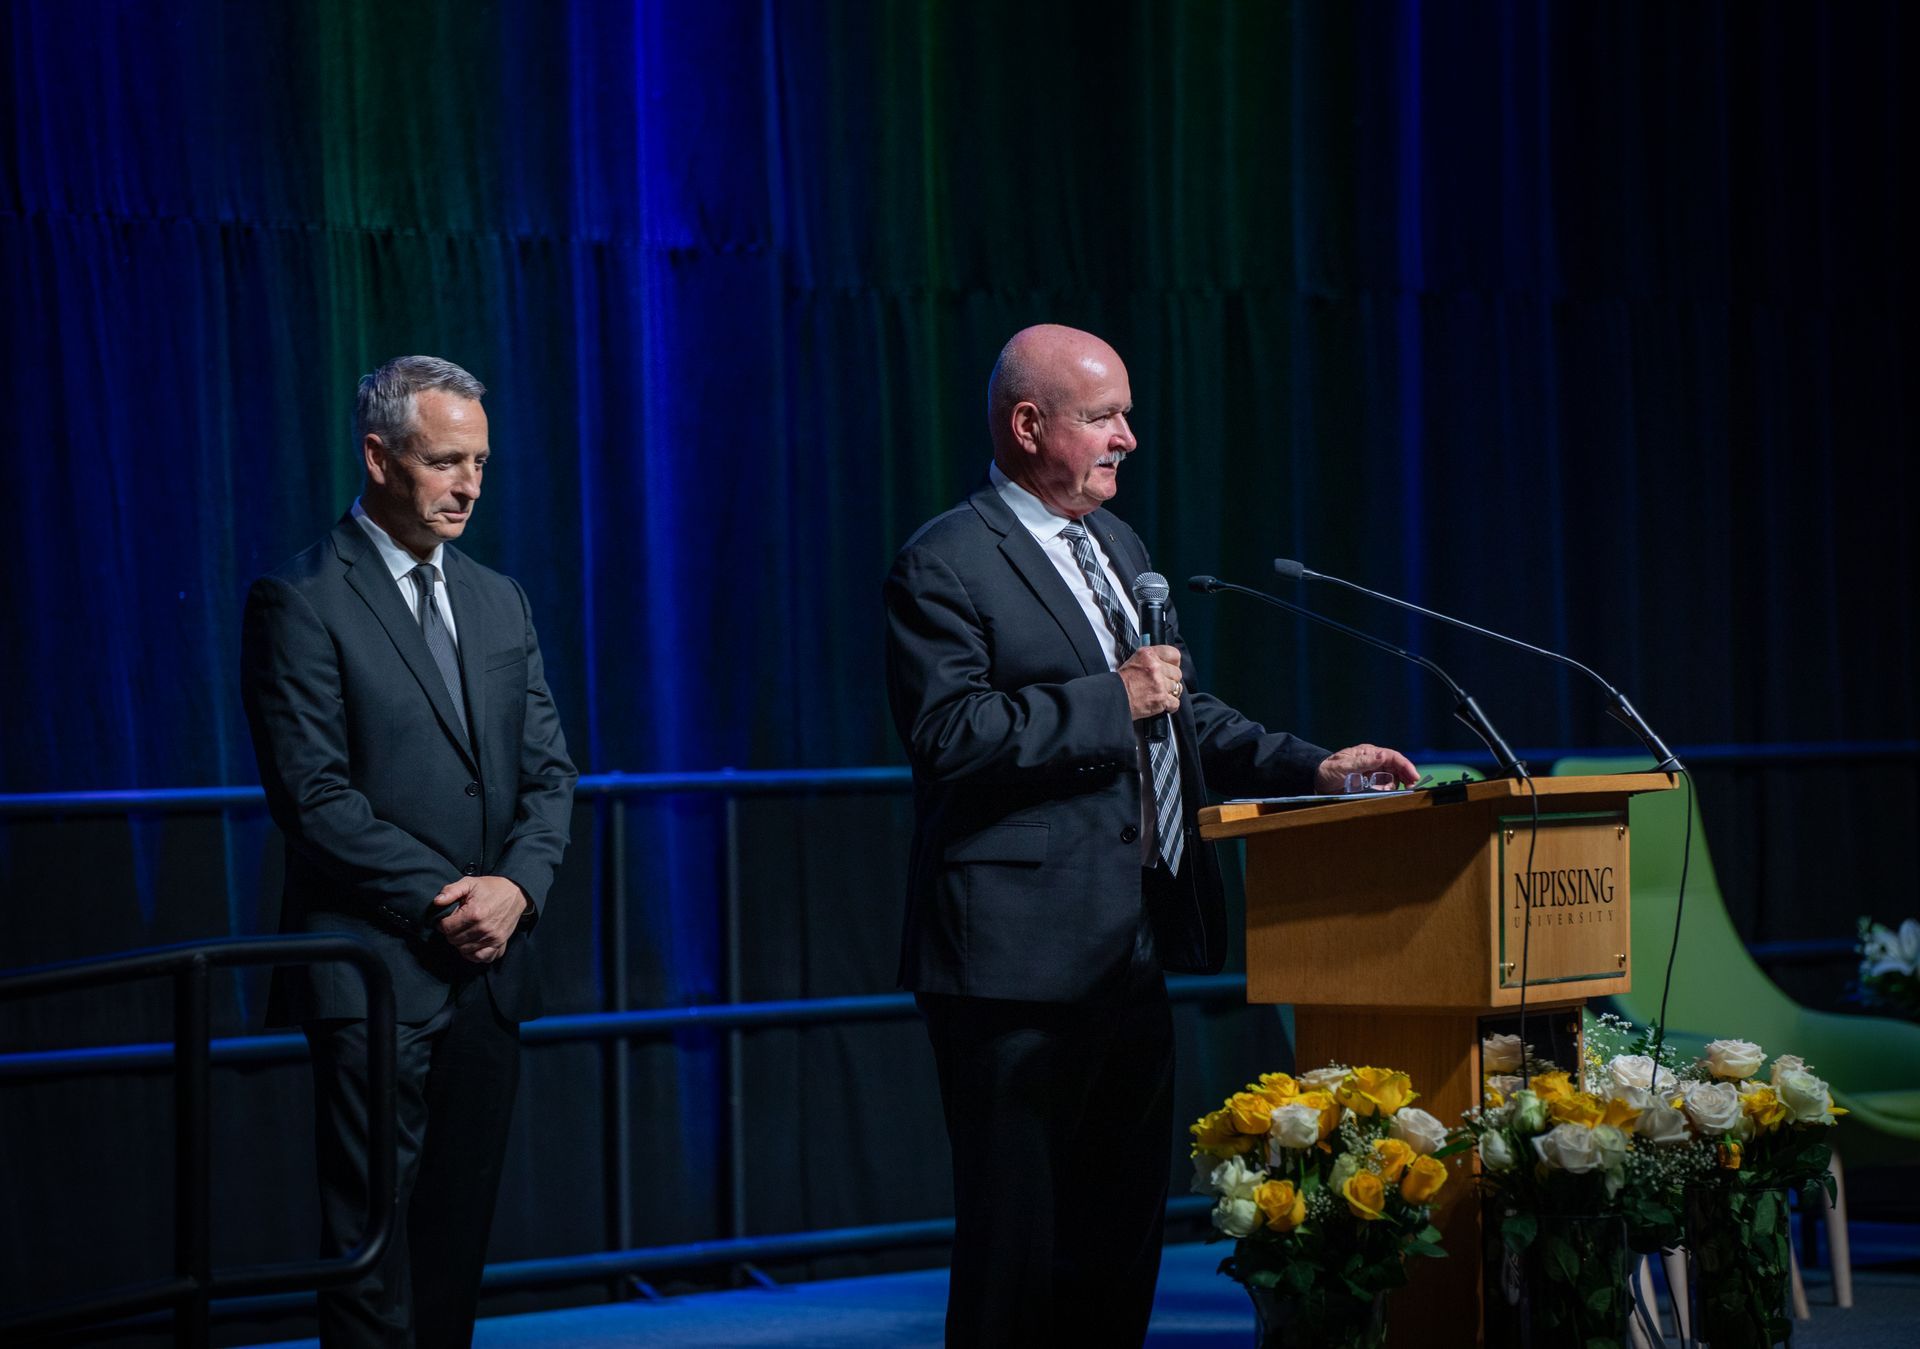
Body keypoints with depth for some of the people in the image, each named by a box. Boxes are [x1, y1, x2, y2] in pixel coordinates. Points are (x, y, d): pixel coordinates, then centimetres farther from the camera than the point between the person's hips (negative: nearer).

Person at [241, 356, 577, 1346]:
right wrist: (440, 900, -14)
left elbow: (548, 770, 13)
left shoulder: (498, 602, 15)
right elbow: (312, 792, -12)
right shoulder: (301, 602, -5)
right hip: (375, 968, -6)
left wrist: (518, 884, -6)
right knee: (372, 1238, -6)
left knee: (457, 1236, 7)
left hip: (488, 966, 6)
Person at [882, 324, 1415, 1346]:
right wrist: (1109, 701, -18)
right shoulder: (944, 565, -9)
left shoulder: (1116, 544, 18)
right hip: (1024, 958, -9)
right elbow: (946, 733, -20)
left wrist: (1309, 767, 12)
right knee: (1019, 1252, -4)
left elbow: (1181, 710, 24)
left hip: (1134, 952, 9)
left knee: (1123, 1239, 11)